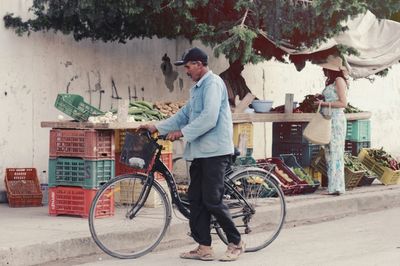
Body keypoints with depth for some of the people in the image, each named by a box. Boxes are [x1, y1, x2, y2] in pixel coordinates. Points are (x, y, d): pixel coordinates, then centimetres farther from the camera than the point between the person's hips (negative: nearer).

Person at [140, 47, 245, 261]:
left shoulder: (213, 83, -12)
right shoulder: (197, 88, 20)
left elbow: (209, 118, -21)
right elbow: (184, 114, 22)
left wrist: (182, 132, -18)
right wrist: (157, 127, 14)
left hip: (215, 151, -10)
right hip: (200, 151, 10)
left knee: (212, 201, -9)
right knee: (196, 199, 7)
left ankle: (236, 243, 3)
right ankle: (204, 248, 10)